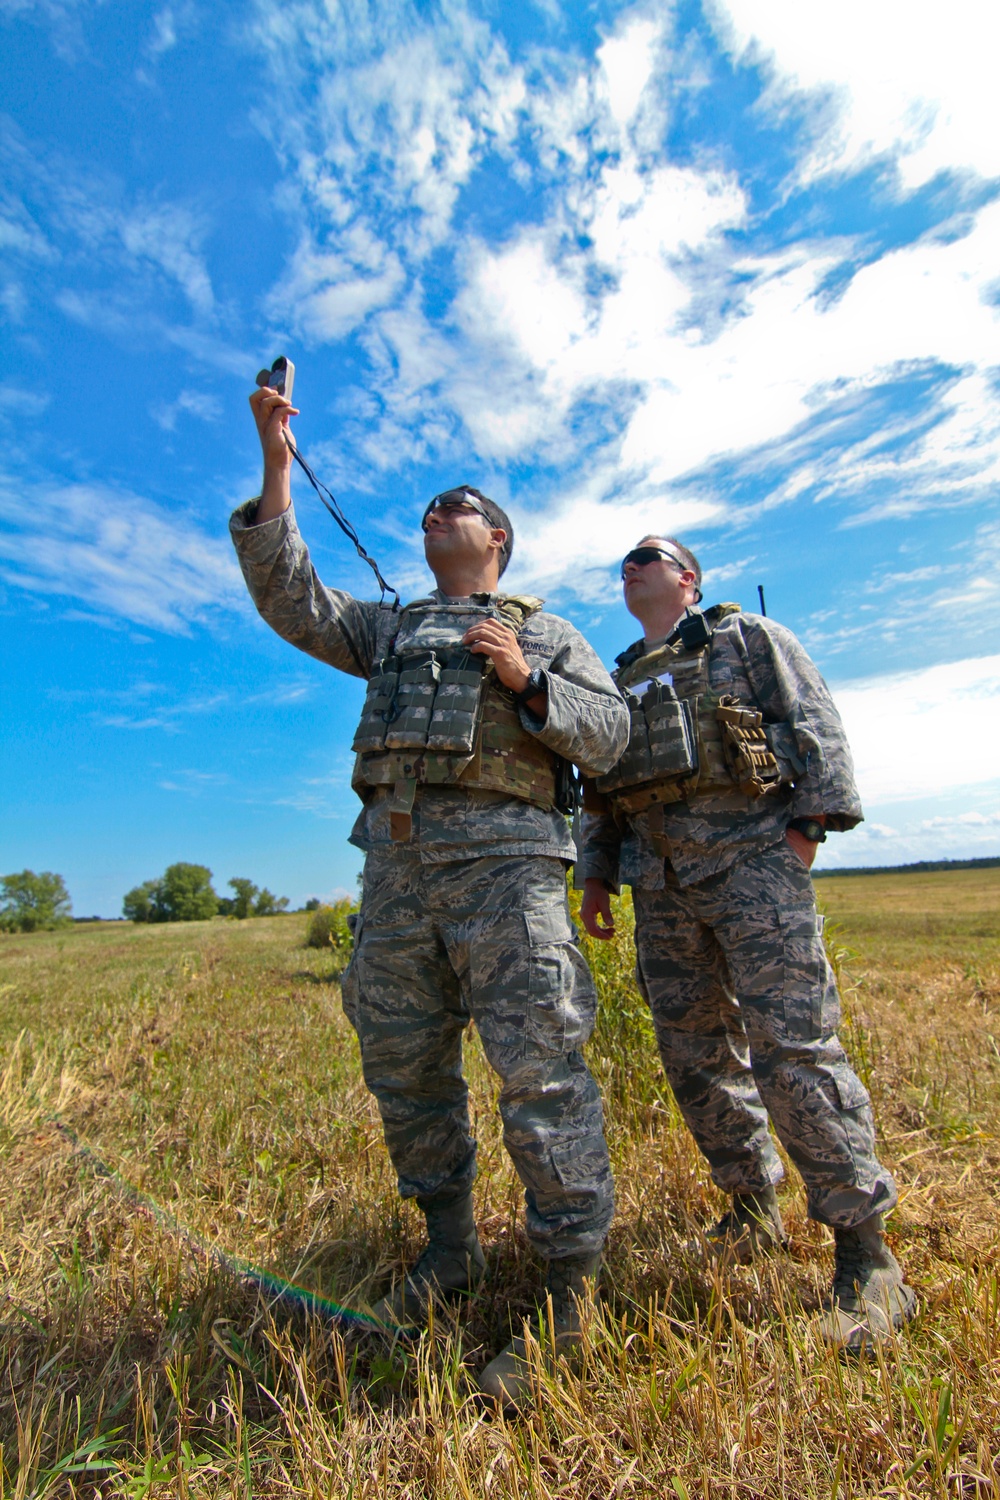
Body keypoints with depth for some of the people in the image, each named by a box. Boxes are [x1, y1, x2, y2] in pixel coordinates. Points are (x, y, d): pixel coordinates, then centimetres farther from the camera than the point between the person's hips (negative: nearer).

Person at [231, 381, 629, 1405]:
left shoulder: (547, 635, 16)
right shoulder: (389, 629, 27)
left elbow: (607, 736, 7)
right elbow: (292, 604, 15)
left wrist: (525, 680, -9)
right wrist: (275, 470, 12)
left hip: (502, 859, -4)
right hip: (396, 867, 5)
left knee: (539, 1070, -8)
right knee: (404, 1069, 11)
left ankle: (570, 1292, 10)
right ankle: (449, 1254, 31)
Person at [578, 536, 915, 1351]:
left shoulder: (747, 635, 11)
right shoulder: (620, 682, 24)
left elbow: (816, 725, 0)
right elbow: (603, 792, 23)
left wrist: (808, 825, -11)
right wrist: (597, 875, 15)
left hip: (752, 860, -5)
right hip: (662, 885, 6)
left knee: (793, 1048, -11)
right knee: (695, 1055, 8)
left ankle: (866, 1253, 4)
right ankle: (754, 1209, 26)